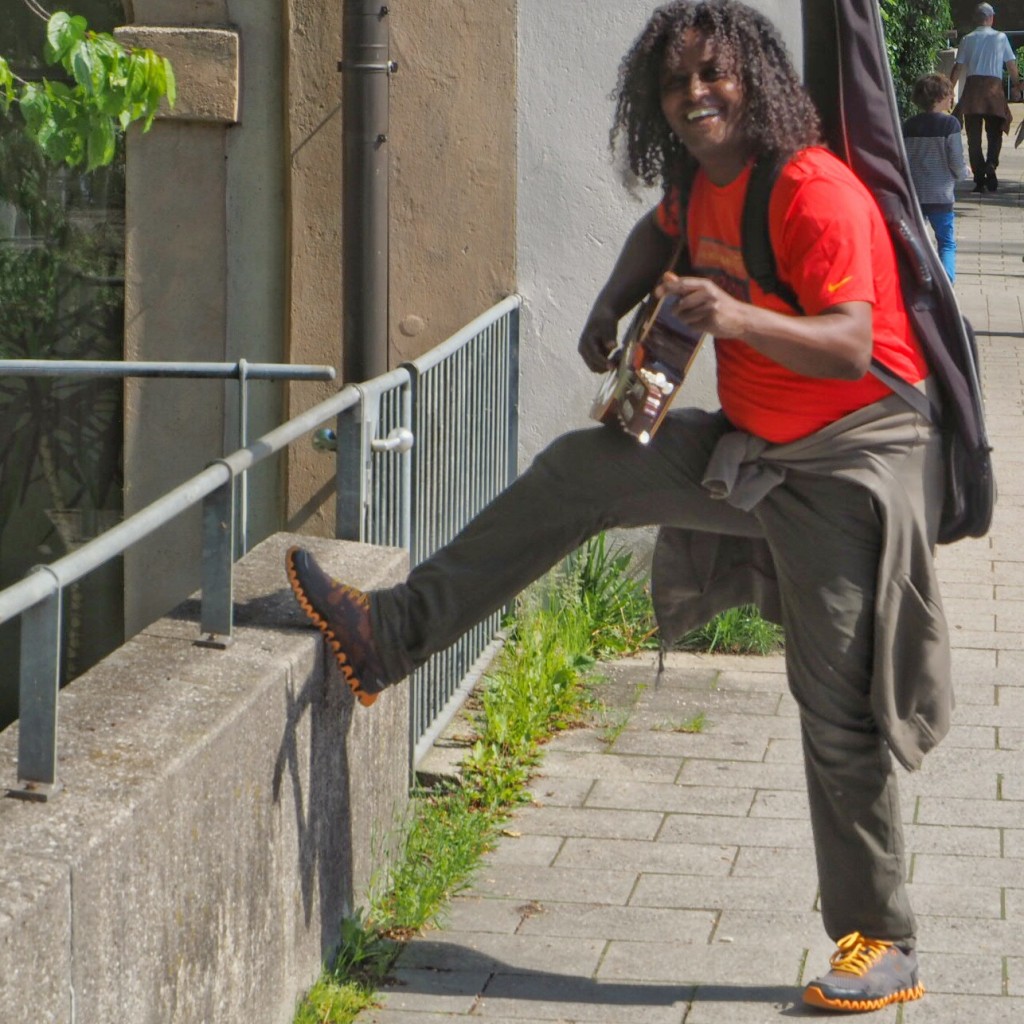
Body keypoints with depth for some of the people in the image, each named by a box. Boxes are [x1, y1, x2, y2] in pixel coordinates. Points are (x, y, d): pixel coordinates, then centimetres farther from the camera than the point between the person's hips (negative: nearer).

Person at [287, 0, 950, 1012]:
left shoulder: (814, 191, -21)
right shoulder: (701, 184, 6)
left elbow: (853, 346, -29)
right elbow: (661, 230, 31)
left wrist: (739, 318, -44)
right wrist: (611, 306, 15)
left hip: (847, 465, -8)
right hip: (750, 450, 8)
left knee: (839, 704, -7)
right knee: (580, 471, 4)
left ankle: (881, 946, 4)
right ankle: (393, 635, 9)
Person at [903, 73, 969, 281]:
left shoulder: (908, 125, 3)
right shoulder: (949, 123, -9)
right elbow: (956, 160, -9)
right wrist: (963, 173, 12)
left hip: (912, 194, 3)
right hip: (940, 194, -3)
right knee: (947, 242, 5)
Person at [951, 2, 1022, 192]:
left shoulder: (967, 39, 7)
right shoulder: (1000, 37, 5)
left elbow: (958, 67, 4)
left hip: (972, 86, 1)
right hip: (994, 85, -1)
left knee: (974, 135, 4)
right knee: (994, 132, 8)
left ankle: (979, 179, 0)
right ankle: (991, 164, -20)